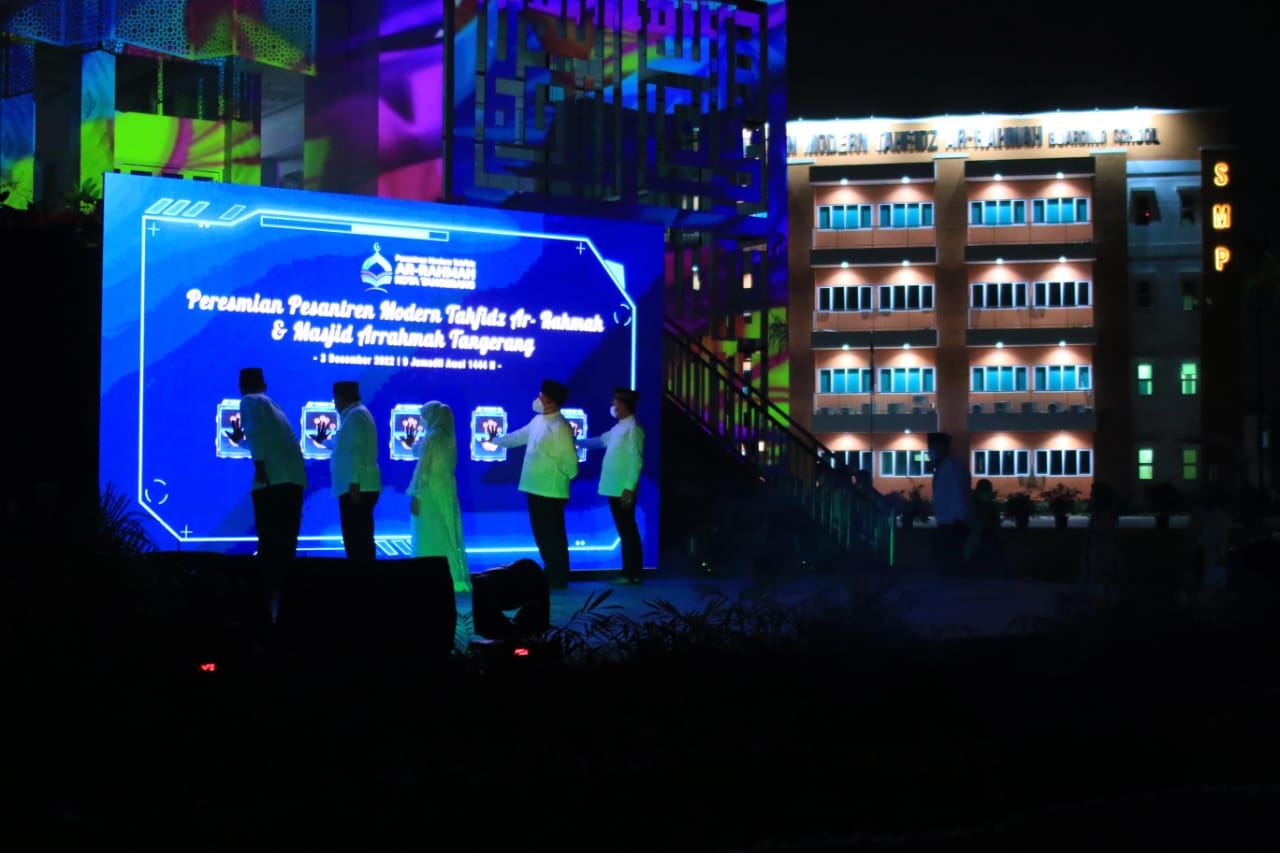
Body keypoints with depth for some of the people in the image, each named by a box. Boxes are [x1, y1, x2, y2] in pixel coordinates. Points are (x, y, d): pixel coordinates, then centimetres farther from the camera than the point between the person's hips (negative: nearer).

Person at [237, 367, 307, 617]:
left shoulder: (249, 401, 6)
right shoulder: (271, 403, 29)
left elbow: (255, 430, -11)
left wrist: (259, 463, -17)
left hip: (273, 476, -7)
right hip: (295, 476, 7)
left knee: (270, 537, -9)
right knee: (286, 537, 10)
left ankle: (269, 588, -13)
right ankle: (283, 584, 9)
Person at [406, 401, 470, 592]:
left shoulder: (431, 438, -15)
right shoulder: (448, 437, 9)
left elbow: (423, 469, -17)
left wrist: (415, 496, -15)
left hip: (431, 492, -8)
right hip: (446, 490, 8)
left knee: (431, 536, -3)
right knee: (447, 534, 11)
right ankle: (453, 578, 12)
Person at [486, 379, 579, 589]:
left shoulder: (560, 427, -18)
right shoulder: (538, 421, 11)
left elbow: (570, 461, -18)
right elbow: (519, 437, 28)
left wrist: (560, 477, -4)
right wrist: (495, 440, 39)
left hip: (551, 491, -9)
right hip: (536, 488, 9)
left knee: (553, 536, -3)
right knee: (542, 535, 14)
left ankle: (559, 579, 5)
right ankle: (551, 575, 24)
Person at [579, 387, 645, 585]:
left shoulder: (632, 428, -13)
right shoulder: (619, 427, 16)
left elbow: (636, 461, -18)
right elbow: (601, 441, 30)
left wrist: (629, 488, -21)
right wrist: (578, 441, 29)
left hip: (623, 489, -9)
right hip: (613, 488, 9)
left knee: (628, 531, -6)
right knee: (625, 531, 11)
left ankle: (633, 573, -4)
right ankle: (631, 572, 14)